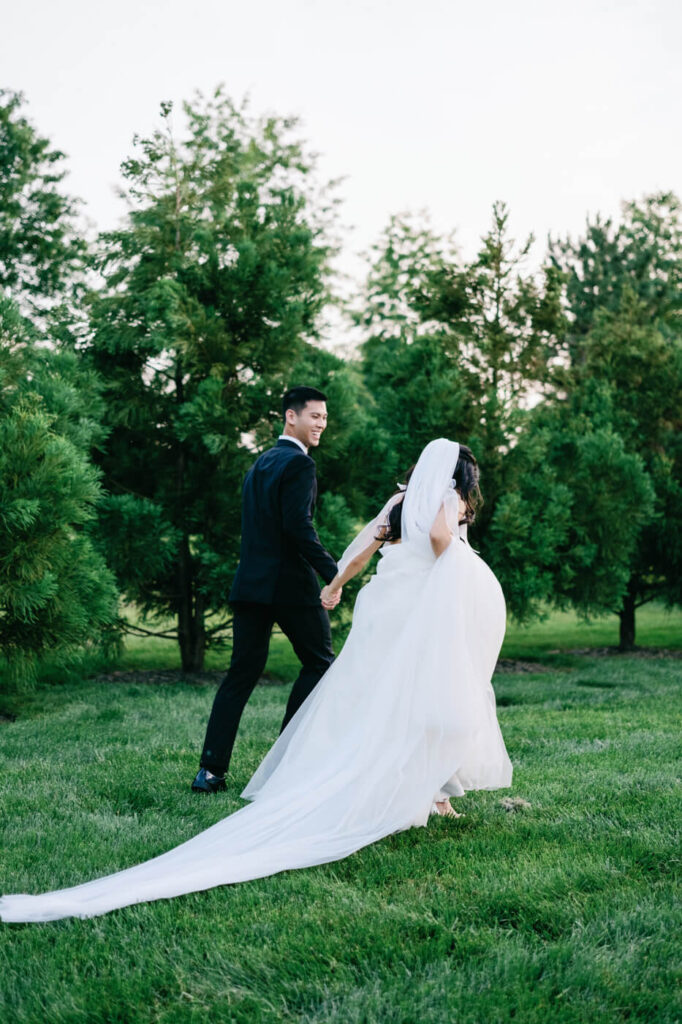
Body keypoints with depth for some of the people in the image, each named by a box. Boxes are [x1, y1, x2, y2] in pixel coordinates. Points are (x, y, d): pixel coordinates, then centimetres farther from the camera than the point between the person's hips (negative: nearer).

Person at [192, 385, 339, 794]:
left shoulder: (261, 463, 19)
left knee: (242, 674, 7)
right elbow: (299, 526, -20)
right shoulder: (299, 463, -9)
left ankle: (211, 769, 3)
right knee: (319, 663, 9)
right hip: (291, 584, -8)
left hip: (251, 584, 8)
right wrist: (334, 573, -19)